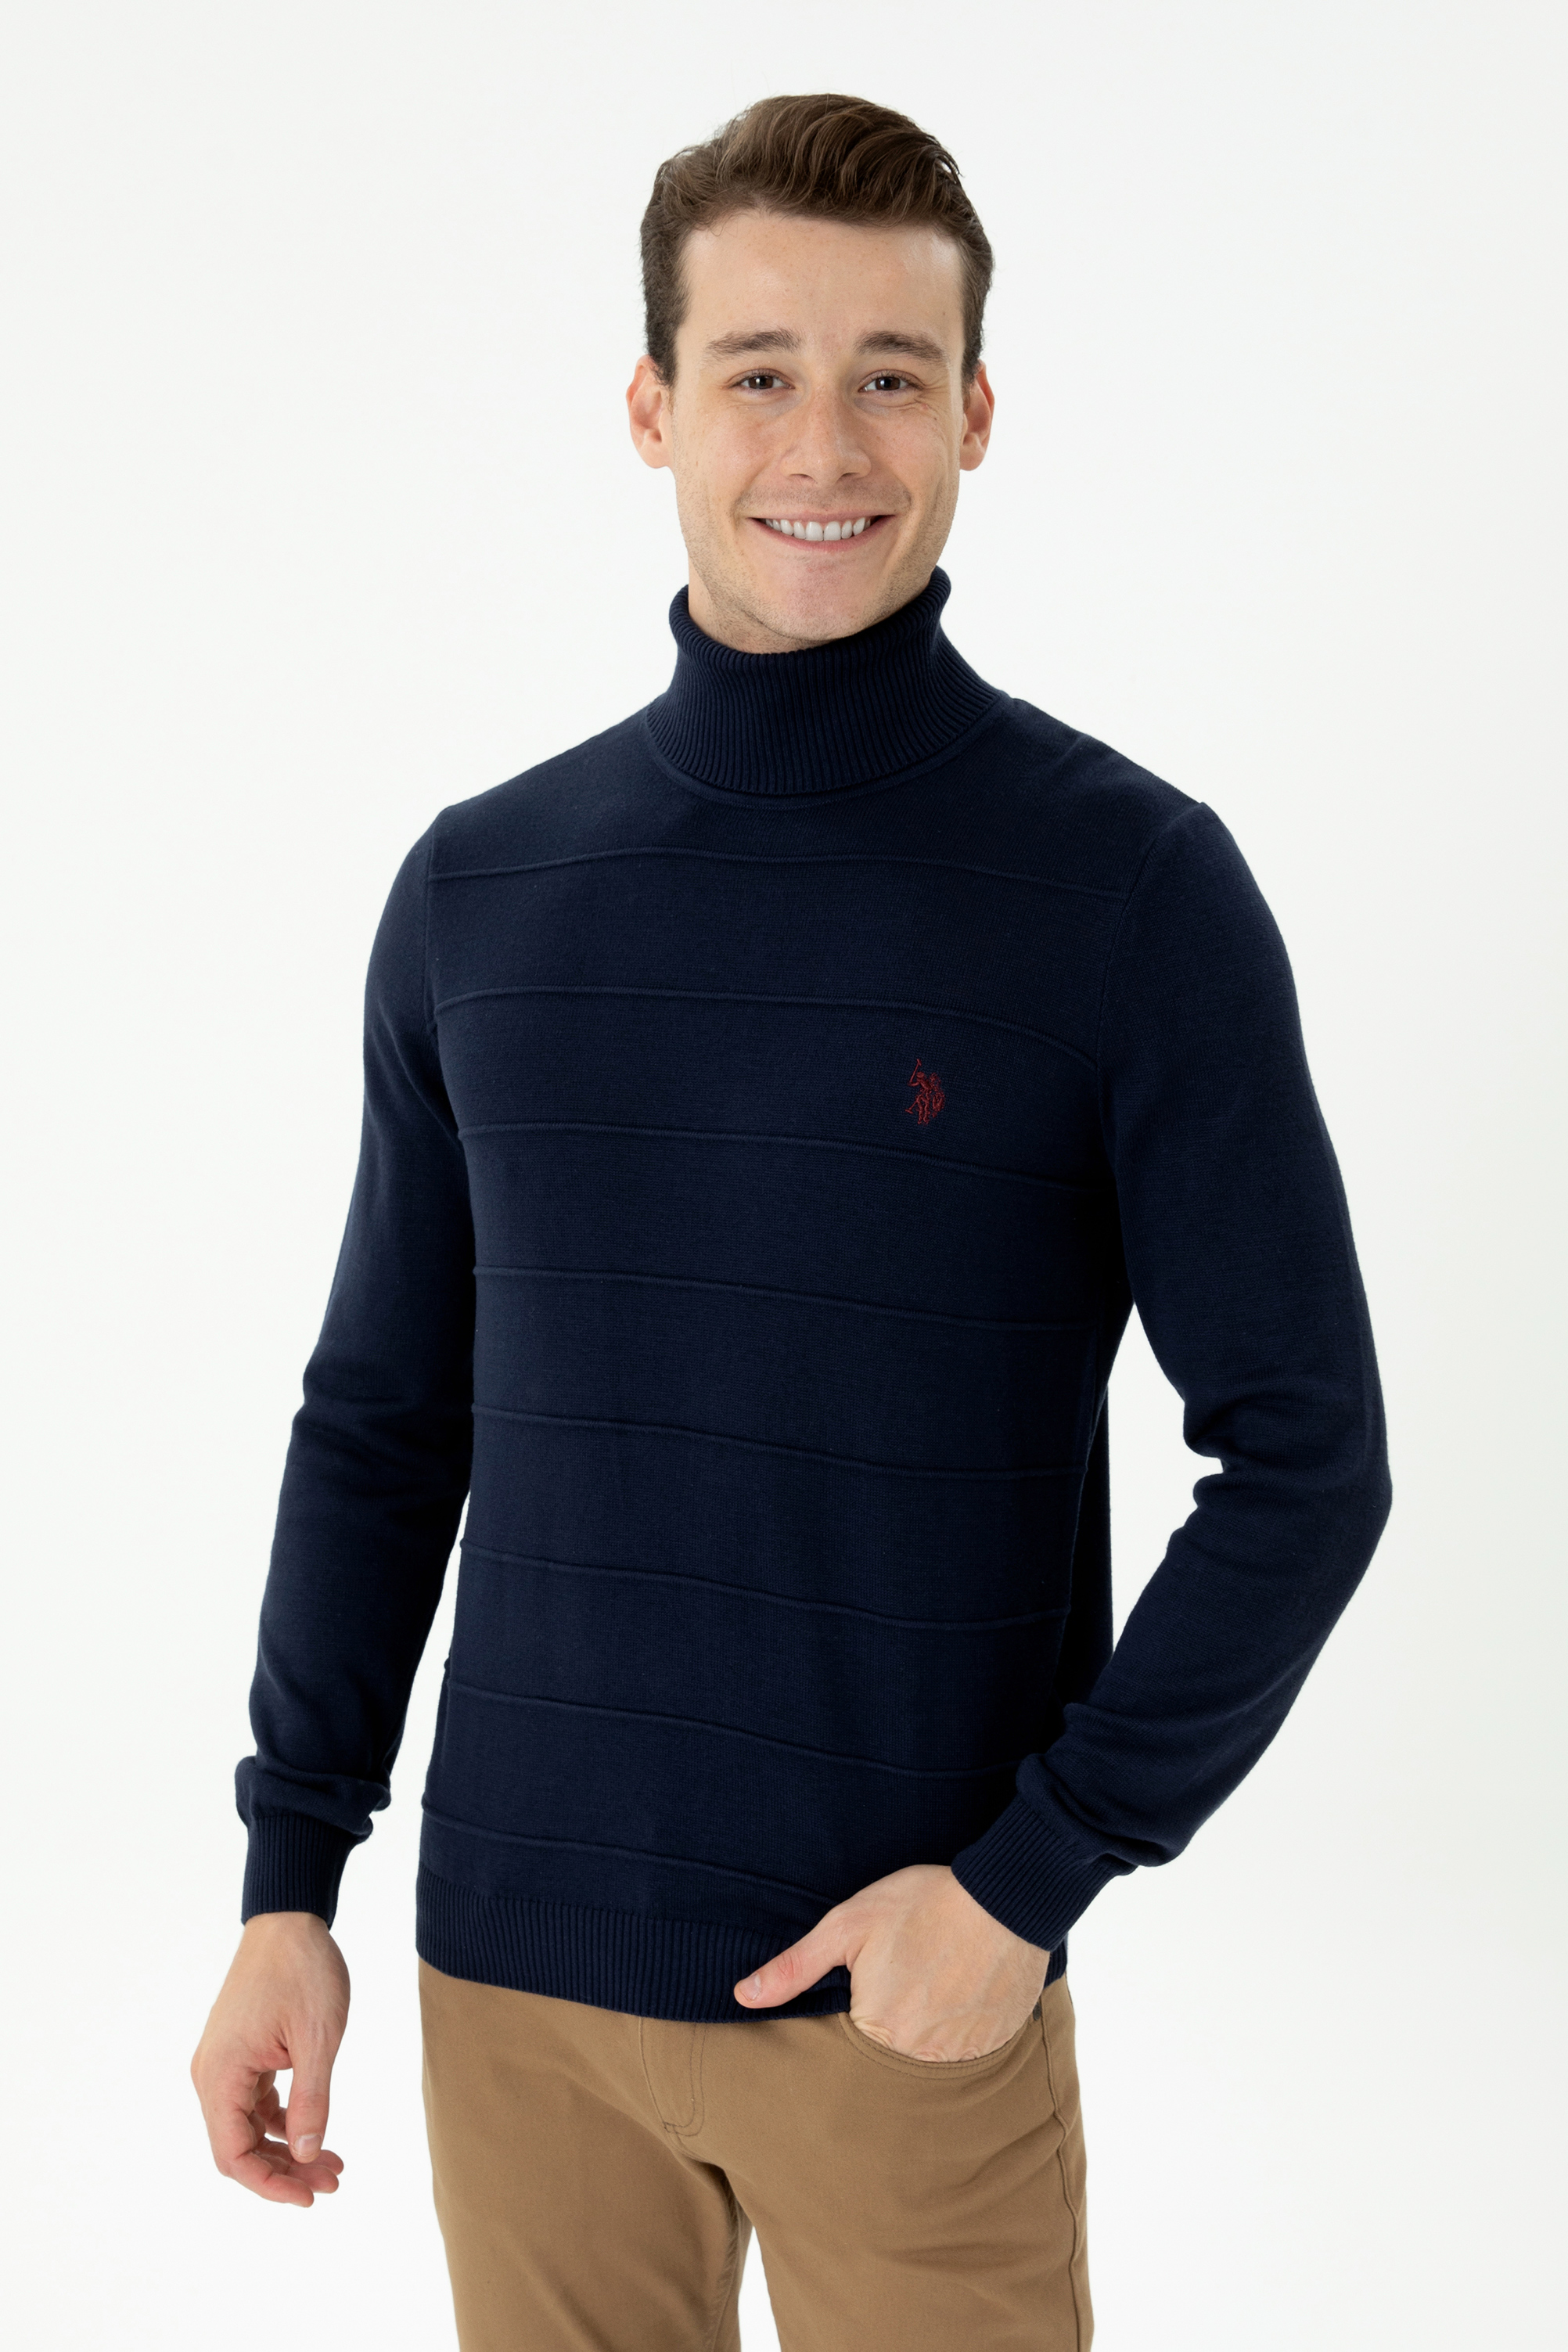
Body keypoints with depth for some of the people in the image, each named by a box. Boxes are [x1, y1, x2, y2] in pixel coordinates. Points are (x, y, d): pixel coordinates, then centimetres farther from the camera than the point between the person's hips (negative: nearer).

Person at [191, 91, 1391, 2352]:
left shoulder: (1131, 882, -8)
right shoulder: (479, 892, 2)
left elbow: (1305, 1451, -7)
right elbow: (381, 1423, 9)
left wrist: (1036, 1870, -13)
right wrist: (289, 1878, 6)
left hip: (918, 1981, -3)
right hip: (514, 1966, 3)